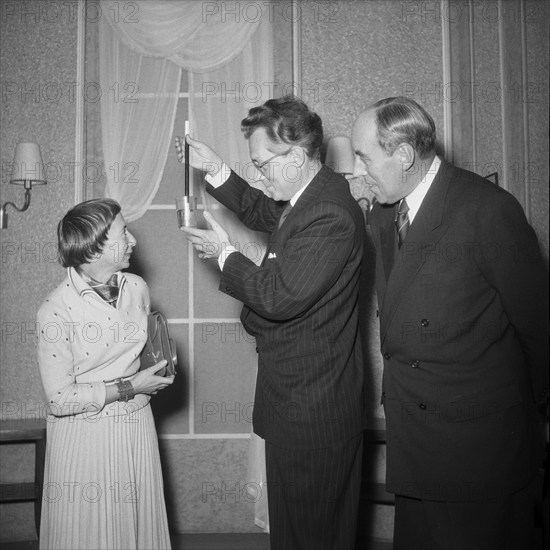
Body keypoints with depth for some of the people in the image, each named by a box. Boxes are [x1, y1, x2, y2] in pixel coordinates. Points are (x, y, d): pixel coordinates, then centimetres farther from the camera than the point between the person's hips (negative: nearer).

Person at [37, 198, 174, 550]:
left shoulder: (137, 288, -1)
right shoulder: (56, 310, -18)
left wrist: (157, 368, -3)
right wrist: (129, 388, -17)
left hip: (137, 426, 5)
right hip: (85, 437, -5)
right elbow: (60, 399, -17)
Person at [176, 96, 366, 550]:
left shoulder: (330, 215, -26)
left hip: (310, 404, -10)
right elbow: (262, 212, 25)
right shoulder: (309, 195, 6)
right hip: (309, 393, 10)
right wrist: (215, 170, 11)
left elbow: (279, 298, -27)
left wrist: (225, 254, -11)